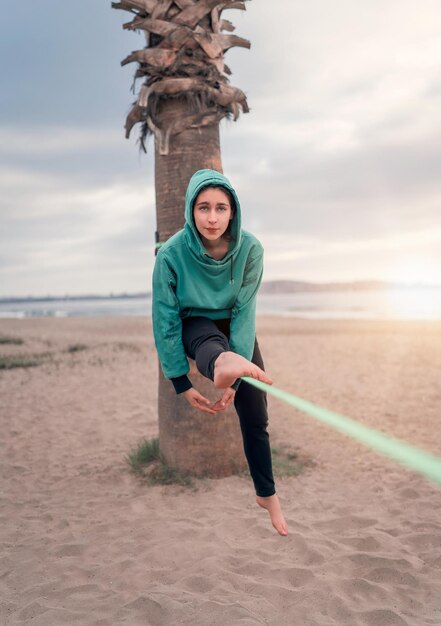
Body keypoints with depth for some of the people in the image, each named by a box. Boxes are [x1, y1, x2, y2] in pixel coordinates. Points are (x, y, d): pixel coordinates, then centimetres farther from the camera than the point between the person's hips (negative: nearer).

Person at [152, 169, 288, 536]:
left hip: (236, 328, 2)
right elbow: (166, 320, -21)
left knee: (255, 417, 1)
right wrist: (182, 383, -21)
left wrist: (234, 381, -33)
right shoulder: (172, 254, -26)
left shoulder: (250, 249, -23)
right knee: (209, 338, -40)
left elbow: (244, 313, -26)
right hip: (195, 325, -1)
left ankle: (267, 494, 22)